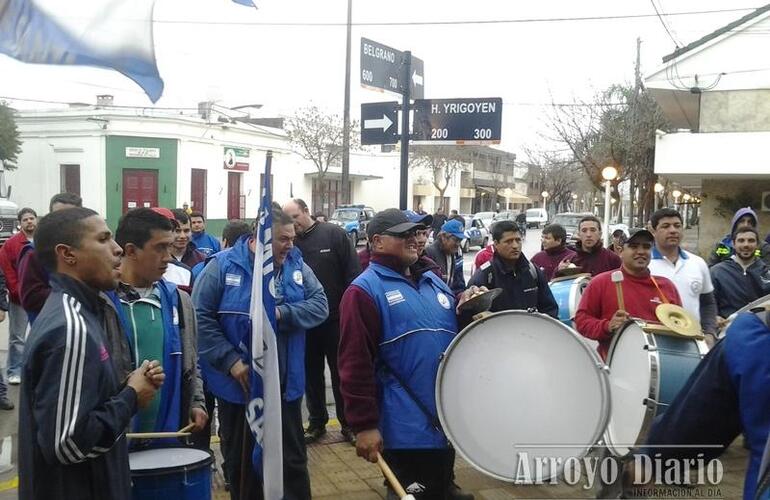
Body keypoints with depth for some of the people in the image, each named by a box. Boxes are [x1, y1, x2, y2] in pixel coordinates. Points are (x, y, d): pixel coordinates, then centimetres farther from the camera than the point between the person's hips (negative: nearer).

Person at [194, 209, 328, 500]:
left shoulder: (297, 265, 1)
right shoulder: (223, 266, -11)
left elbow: (320, 305, -5)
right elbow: (200, 318, -11)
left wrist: (282, 313, -21)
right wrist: (230, 361, -17)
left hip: (285, 384, 3)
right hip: (238, 384, -2)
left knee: (293, 459, 13)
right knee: (241, 461, 15)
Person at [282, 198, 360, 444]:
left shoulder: (335, 234, -6)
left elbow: (353, 274, -7)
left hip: (336, 319, -2)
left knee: (341, 373, 8)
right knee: (311, 373, 14)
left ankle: (348, 423, 22)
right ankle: (317, 421, 29)